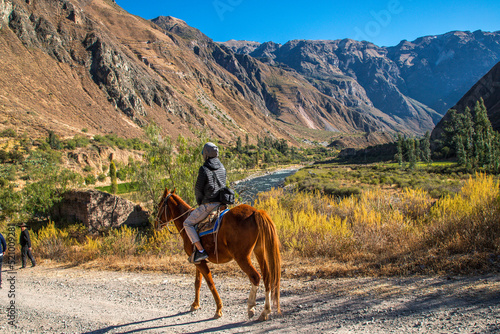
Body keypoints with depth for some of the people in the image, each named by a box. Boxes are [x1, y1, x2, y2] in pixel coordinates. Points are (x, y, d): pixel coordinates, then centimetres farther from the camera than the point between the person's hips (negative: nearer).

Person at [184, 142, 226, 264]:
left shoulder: (204, 169, -13)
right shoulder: (222, 168, 9)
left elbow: (198, 189, -9)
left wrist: (200, 203, 8)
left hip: (208, 204, -7)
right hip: (221, 203, 7)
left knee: (188, 223, 5)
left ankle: (200, 251, -7)